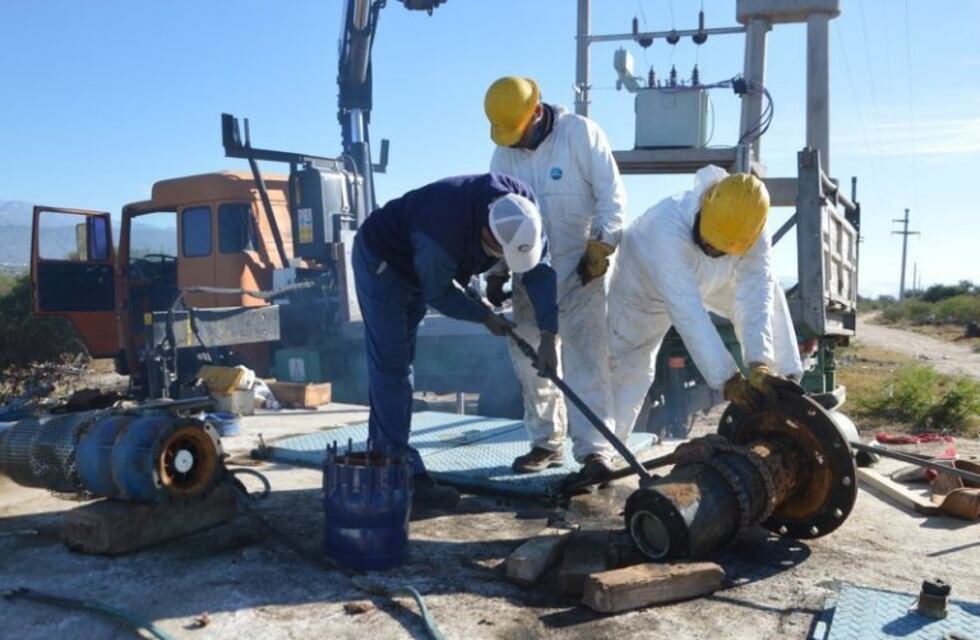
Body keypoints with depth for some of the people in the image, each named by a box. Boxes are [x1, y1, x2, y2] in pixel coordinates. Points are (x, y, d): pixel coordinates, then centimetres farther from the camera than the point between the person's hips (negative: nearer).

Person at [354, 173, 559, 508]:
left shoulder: (522, 206, -23)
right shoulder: (445, 234, -42)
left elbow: (540, 268, -16)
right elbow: (437, 296, -25)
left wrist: (548, 336, -21)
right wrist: (486, 317, -11)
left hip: (415, 263, 8)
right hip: (381, 262, -7)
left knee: (396, 362, 14)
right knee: (392, 366, -12)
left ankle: (383, 450, 24)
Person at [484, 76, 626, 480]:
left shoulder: (581, 133, -8)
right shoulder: (504, 152, 6)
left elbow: (612, 195, -10)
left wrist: (599, 249, -15)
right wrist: (496, 271, 6)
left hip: (580, 268, -5)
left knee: (585, 359, -12)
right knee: (530, 360, 7)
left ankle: (594, 450, -10)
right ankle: (547, 442, 20)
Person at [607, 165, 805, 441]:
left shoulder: (751, 232, -30)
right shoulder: (666, 228, -46)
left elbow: (753, 298, -37)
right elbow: (688, 313, -50)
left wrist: (759, 365, -50)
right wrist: (728, 380, -53)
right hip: (645, 289, -4)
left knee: (768, 291, -9)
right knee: (628, 369, -7)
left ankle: (786, 386, -1)